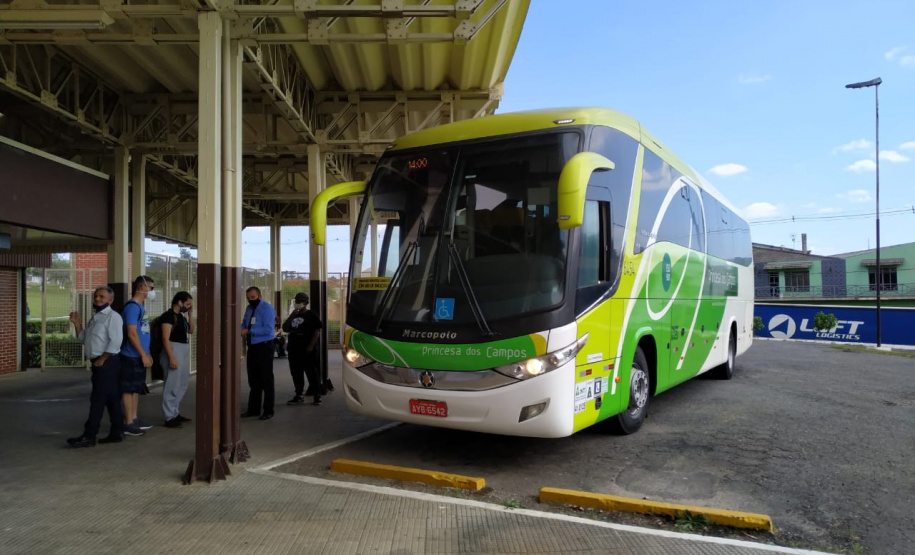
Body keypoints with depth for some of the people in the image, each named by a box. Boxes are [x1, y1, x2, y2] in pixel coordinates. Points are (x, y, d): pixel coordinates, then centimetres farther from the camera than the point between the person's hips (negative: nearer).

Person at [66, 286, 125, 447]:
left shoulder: (113, 316, -11)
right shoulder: (95, 317, 19)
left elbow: (115, 342, -19)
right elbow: (84, 339, 21)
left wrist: (102, 360, -17)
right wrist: (77, 324, 9)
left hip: (107, 362, -9)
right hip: (99, 363, 9)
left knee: (98, 399, -8)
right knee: (111, 398, 11)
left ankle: (89, 436, -5)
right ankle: (117, 433, 17)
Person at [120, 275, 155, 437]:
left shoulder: (140, 306, 14)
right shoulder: (132, 306, -16)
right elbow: (132, 334, -21)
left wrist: (147, 354, 20)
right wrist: (143, 355, -19)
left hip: (139, 356, 10)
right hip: (132, 356, -10)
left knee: (136, 388, 15)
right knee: (129, 389, -3)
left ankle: (134, 419, 23)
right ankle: (129, 424, 2)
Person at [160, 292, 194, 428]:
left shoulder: (181, 316, 13)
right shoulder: (168, 316, -12)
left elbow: (191, 330, 20)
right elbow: (165, 338, -18)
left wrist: (190, 314, 10)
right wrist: (171, 357, -24)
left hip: (184, 351, 10)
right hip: (174, 350, -10)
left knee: (182, 385, 15)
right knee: (172, 385, -7)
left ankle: (175, 413, 25)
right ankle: (169, 418, -2)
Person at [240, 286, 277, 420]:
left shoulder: (266, 308, -12)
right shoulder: (249, 308, 10)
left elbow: (268, 329, -21)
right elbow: (244, 323, 23)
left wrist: (249, 331, -22)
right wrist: (243, 330, 0)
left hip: (264, 347, -8)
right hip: (252, 346, 8)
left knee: (266, 379, -1)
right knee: (253, 379, 15)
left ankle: (268, 410, 7)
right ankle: (253, 409, 25)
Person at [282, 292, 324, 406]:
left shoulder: (311, 315, -2)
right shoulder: (294, 316, 17)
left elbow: (317, 331, -9)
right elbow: (285, 328, 8)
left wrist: (311, 346, -16)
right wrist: (292, 315, -2)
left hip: (307, 350, -6)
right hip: (294, 350, 7)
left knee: (311, 372, -5)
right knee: (296, 373, 10)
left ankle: (317, 396, 0)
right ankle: (299, 395, 20)